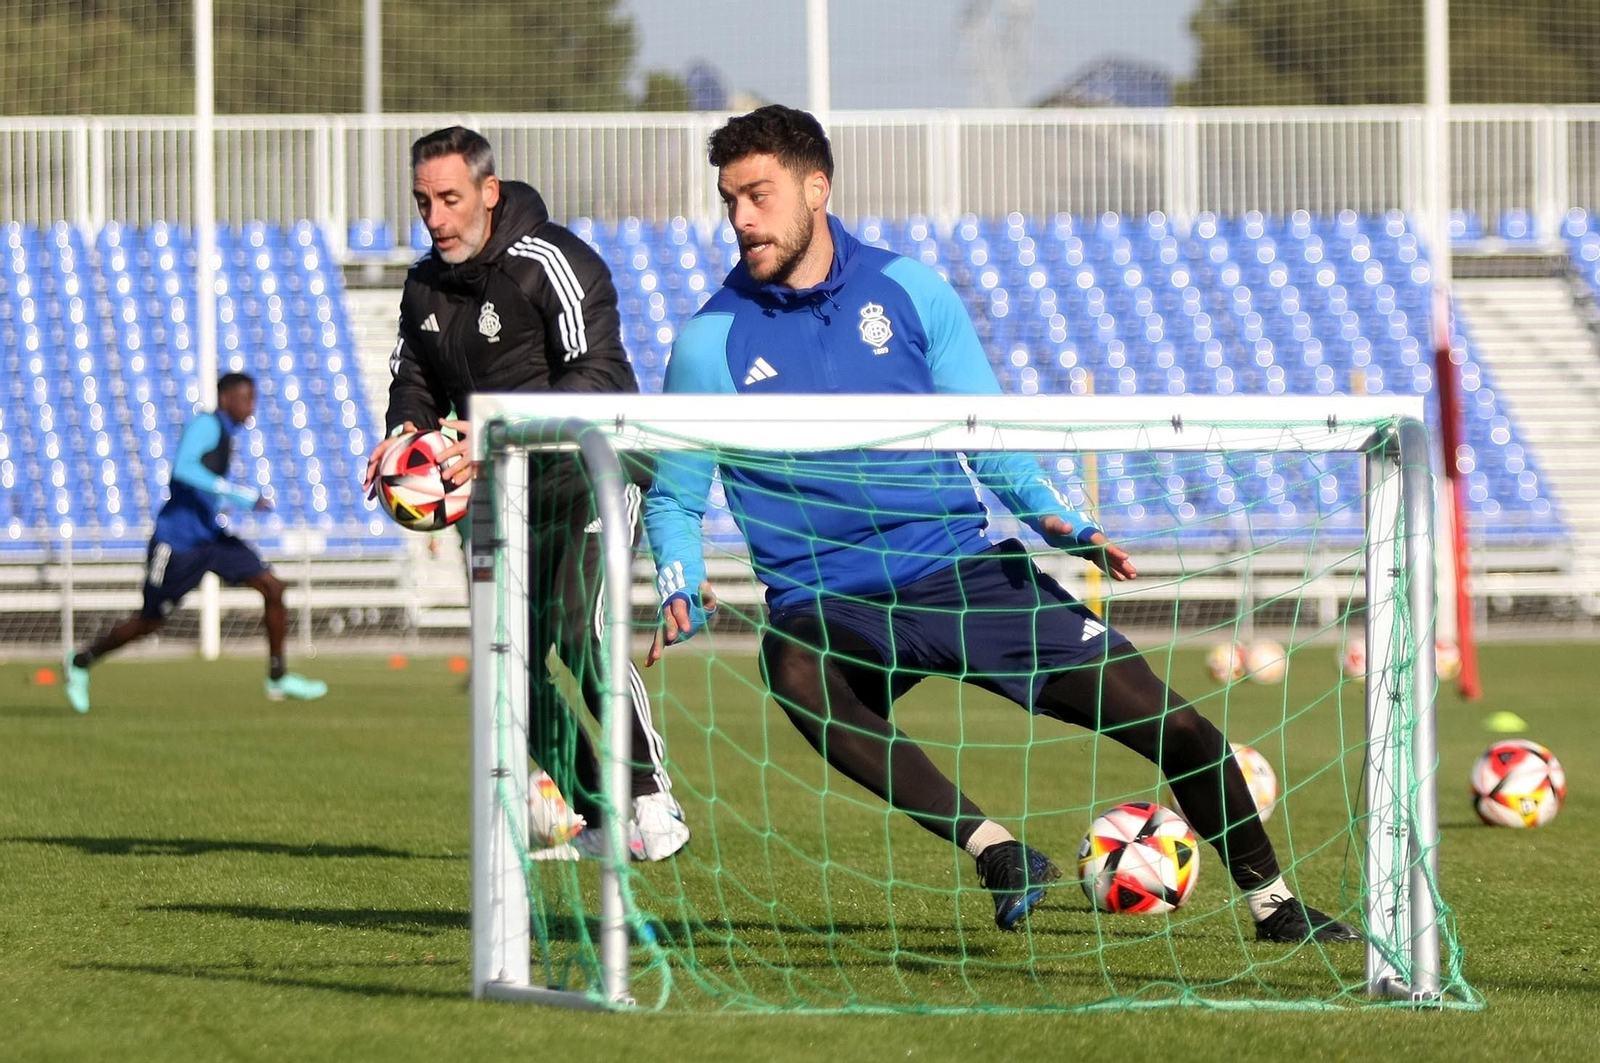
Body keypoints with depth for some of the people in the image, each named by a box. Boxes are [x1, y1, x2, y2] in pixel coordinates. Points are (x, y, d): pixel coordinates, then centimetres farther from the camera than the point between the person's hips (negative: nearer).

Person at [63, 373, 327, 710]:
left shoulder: (225, 433, 14)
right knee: (152, 620, 4)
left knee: (273, 588, -4)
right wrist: (240, 494, -31)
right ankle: (81, 662, 26)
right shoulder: (206, 425, -14)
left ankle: (278, 678, 3)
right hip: (177, 542, -8)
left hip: (210, 537, 8)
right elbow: (183, 468, -29)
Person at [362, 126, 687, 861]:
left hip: (591, 475, -8)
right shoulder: (426, 284, 8)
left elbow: (595, 377, -24)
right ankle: (595, 822, 12)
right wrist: (405, 433, -7)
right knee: (521, 650, 3)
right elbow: (414, 380, 17)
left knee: (579, 631, -22)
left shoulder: (551, 264, -16)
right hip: (507, 492, 8)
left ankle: (653, 801, -14)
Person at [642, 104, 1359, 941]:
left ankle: (1272, 903, 22)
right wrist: (682, 593, -12)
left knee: (1175, 727, -3)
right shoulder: (710, 343, -1)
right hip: (830, 604, -2)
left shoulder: (907, 290, 4)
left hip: (970, 571, 2)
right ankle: (996, 851, -34)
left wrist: (1054, 519, -6)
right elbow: (674, 498, 8)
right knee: (797, 672, -40)